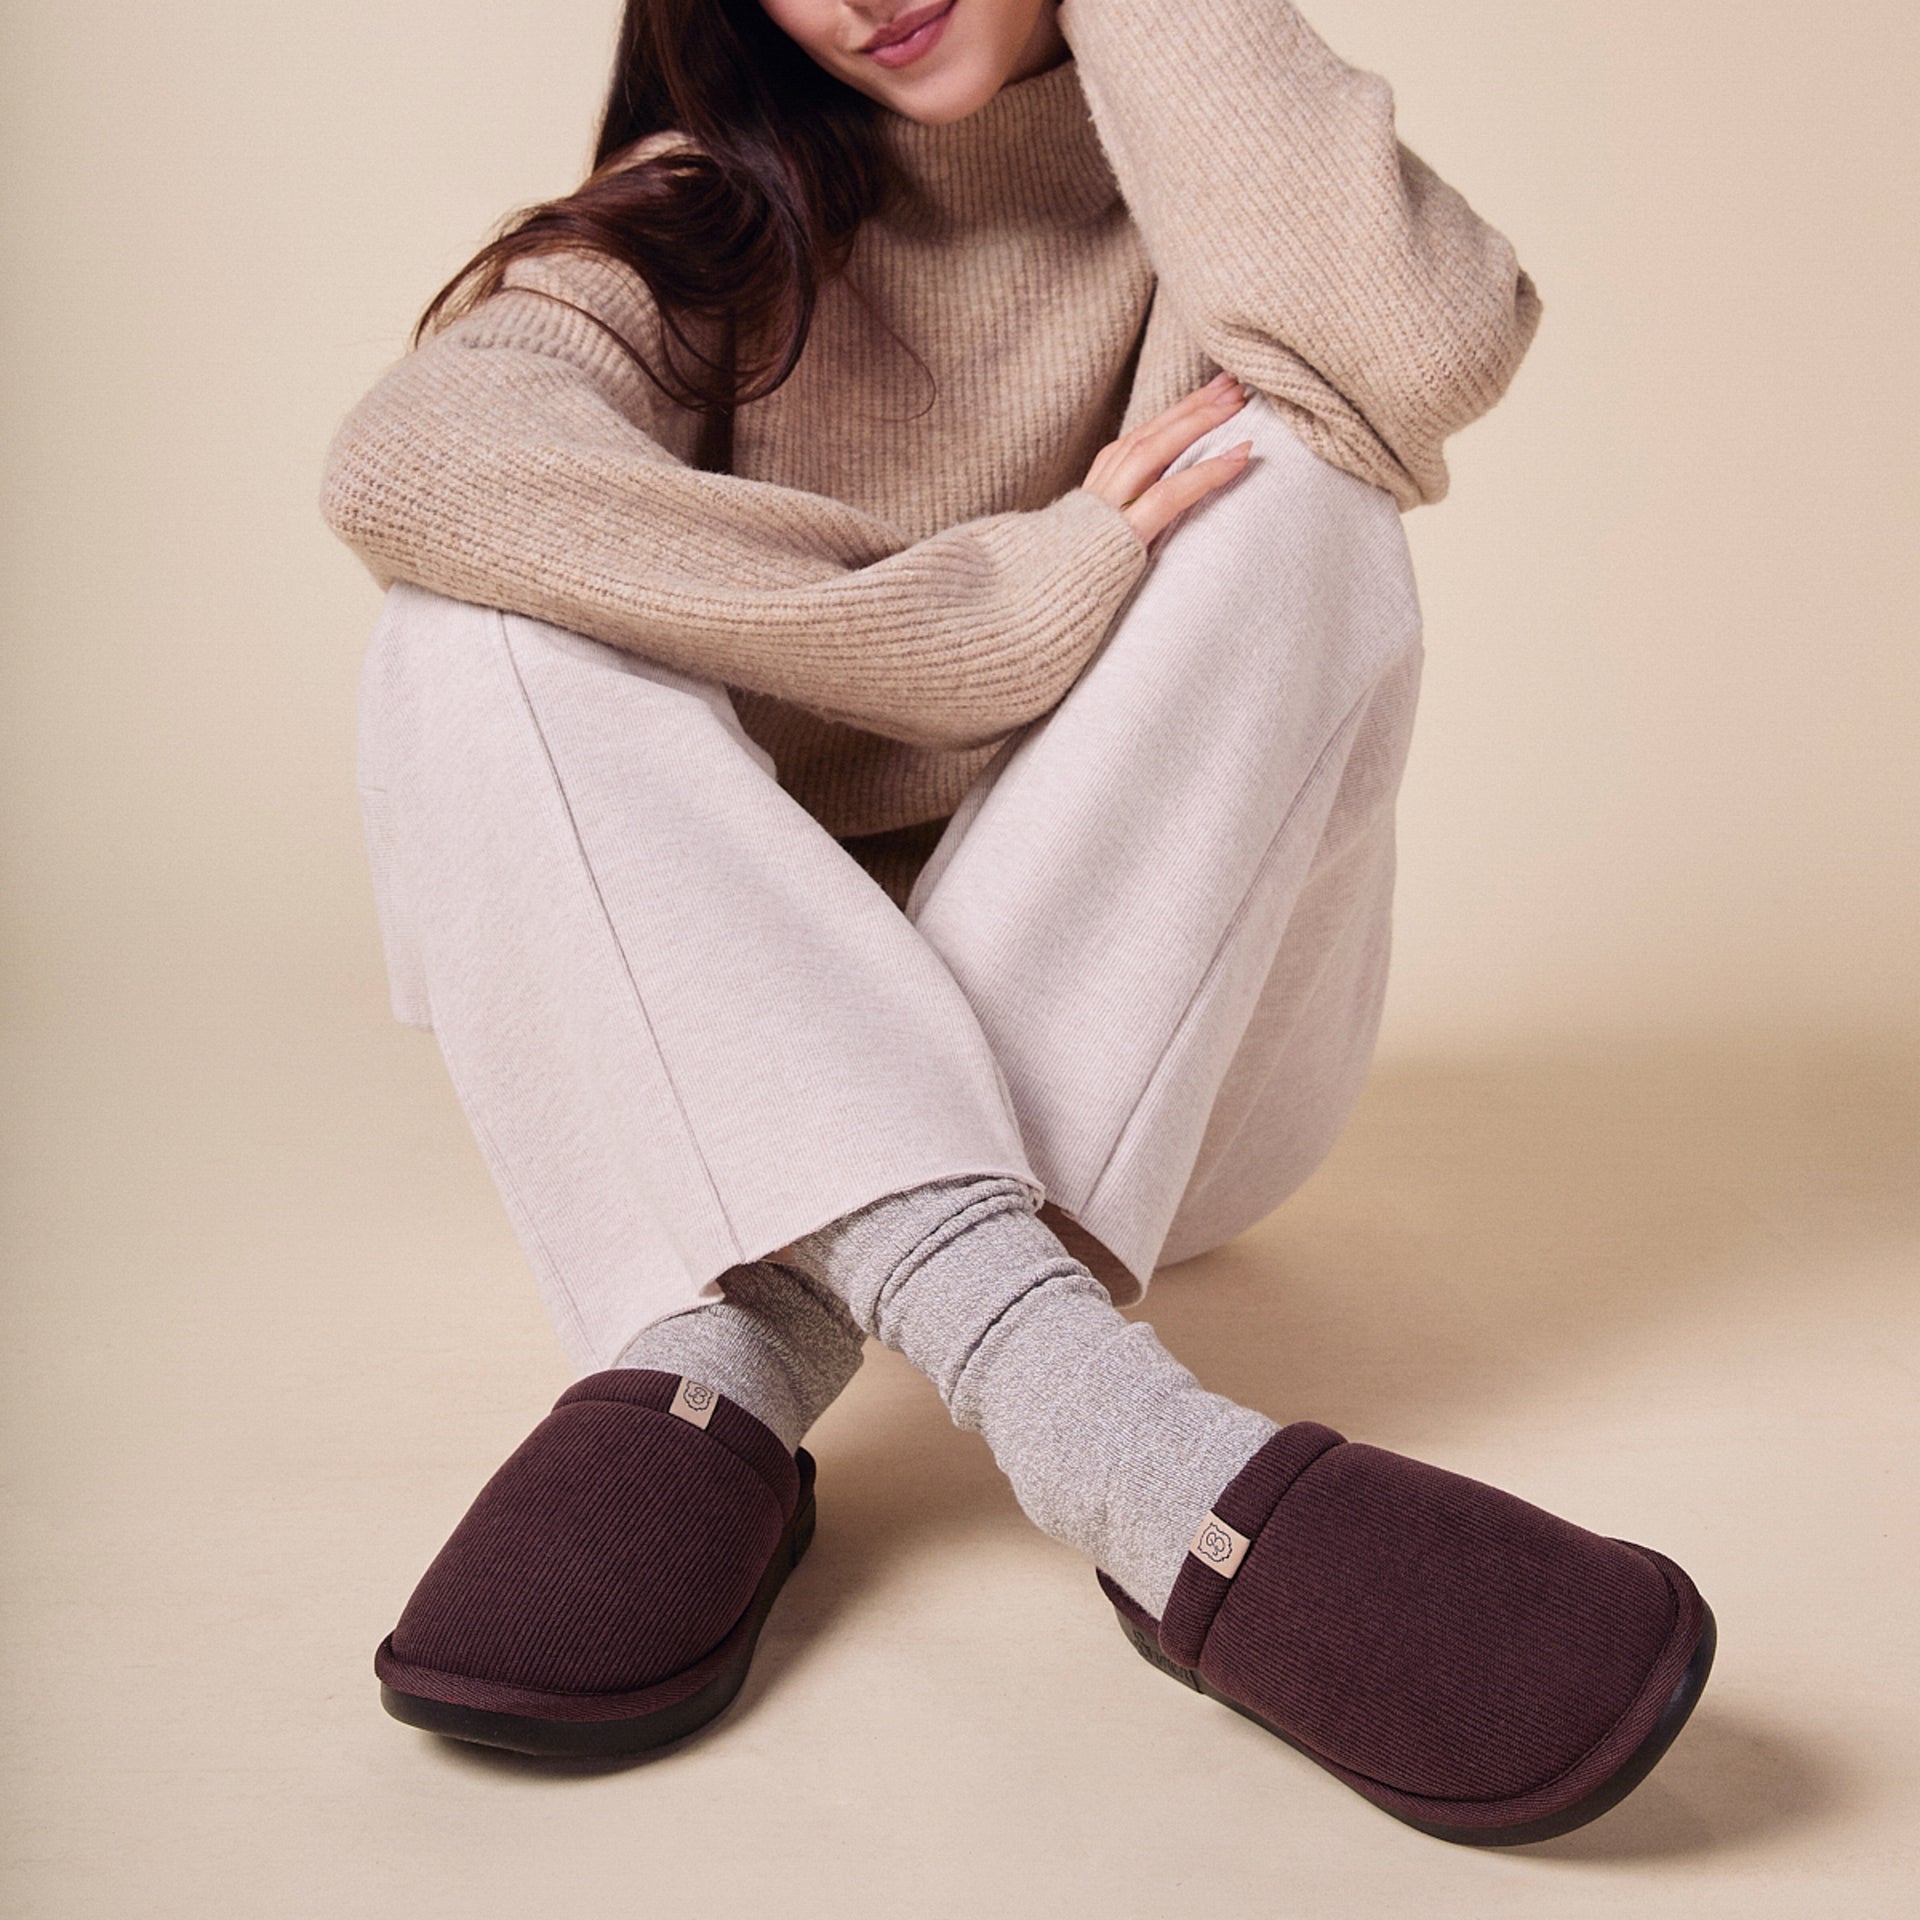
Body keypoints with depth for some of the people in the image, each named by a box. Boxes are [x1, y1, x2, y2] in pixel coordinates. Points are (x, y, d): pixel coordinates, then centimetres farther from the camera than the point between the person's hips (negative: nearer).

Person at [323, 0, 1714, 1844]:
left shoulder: (1200, 182, 3)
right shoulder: (718, 213, 3)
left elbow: (1427, 352, -24)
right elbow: (409, 454, -22)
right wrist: (1008, 608, -26)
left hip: (1182, 1045, 0)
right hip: (759, 1045, 1)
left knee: (1287, 485, -21)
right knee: (486, 609, -21)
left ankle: (729, 1355, -32)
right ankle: (1098, 1423, -43)